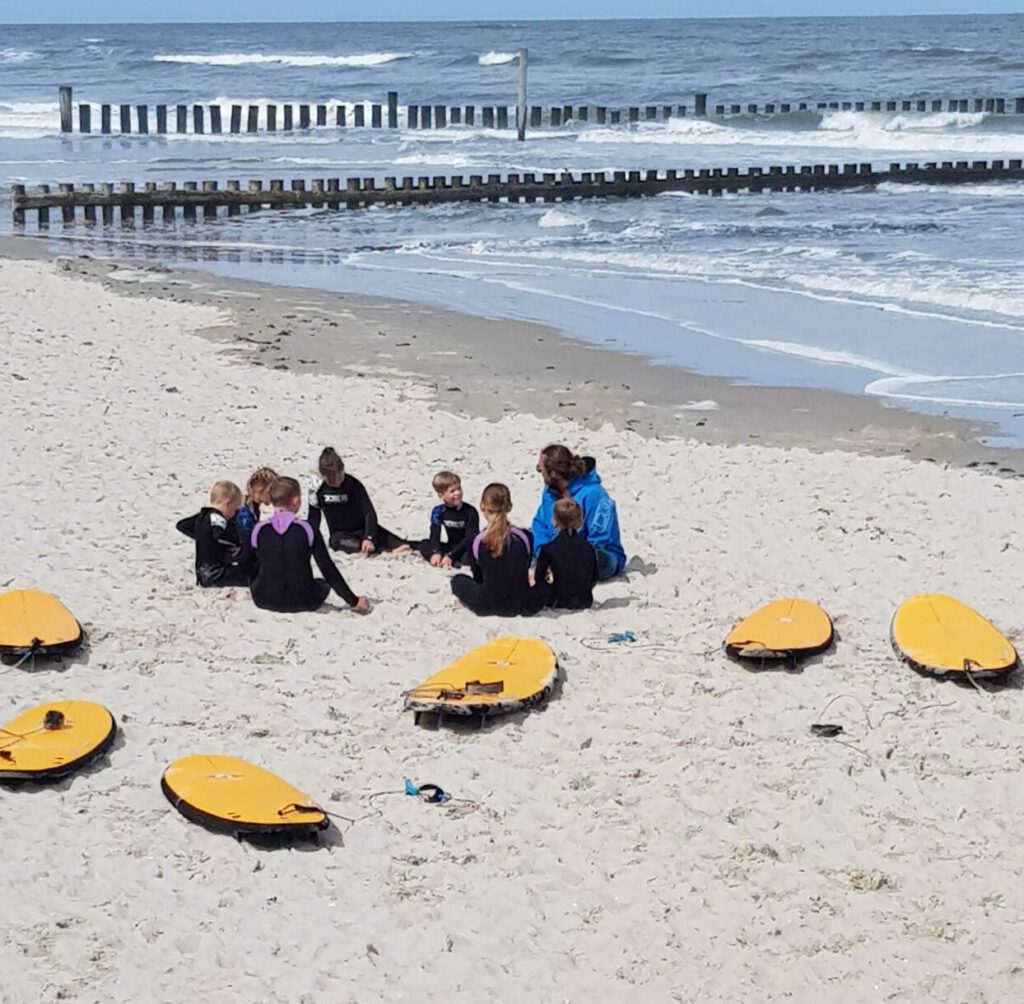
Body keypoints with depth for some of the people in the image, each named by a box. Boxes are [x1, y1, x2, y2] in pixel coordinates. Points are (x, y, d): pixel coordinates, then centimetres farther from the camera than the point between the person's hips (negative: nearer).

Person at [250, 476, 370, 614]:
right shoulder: (307, 530, -12)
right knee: (323, 583, 31)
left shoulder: (258, 530, -7)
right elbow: (329, 570, -8)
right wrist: (354, 601, 1)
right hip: (302, 602, -1)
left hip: (265, 601, 1)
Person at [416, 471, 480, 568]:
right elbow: (435, 536, -9)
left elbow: (470, 538, -20)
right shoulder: (438, 512, -4)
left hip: (465, 549, -4)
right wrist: (436, 553, -30)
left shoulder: (470, 512, -16)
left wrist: (451, 556, -28)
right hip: (451, 548, 4)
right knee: (424, 544, -13)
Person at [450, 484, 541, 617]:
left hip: (486, 606, -2)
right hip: (522, 605, 2)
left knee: (458, 580, 27)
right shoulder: (524, 537, -10)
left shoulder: (476, 542, -12)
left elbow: (478, 578, 3)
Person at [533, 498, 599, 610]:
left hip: (560, 603, -4)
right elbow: (594, 579, 4)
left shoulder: (548, 549, -16)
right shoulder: (589, 548, -7)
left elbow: (539, 578, -3)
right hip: (585, 603, 4)